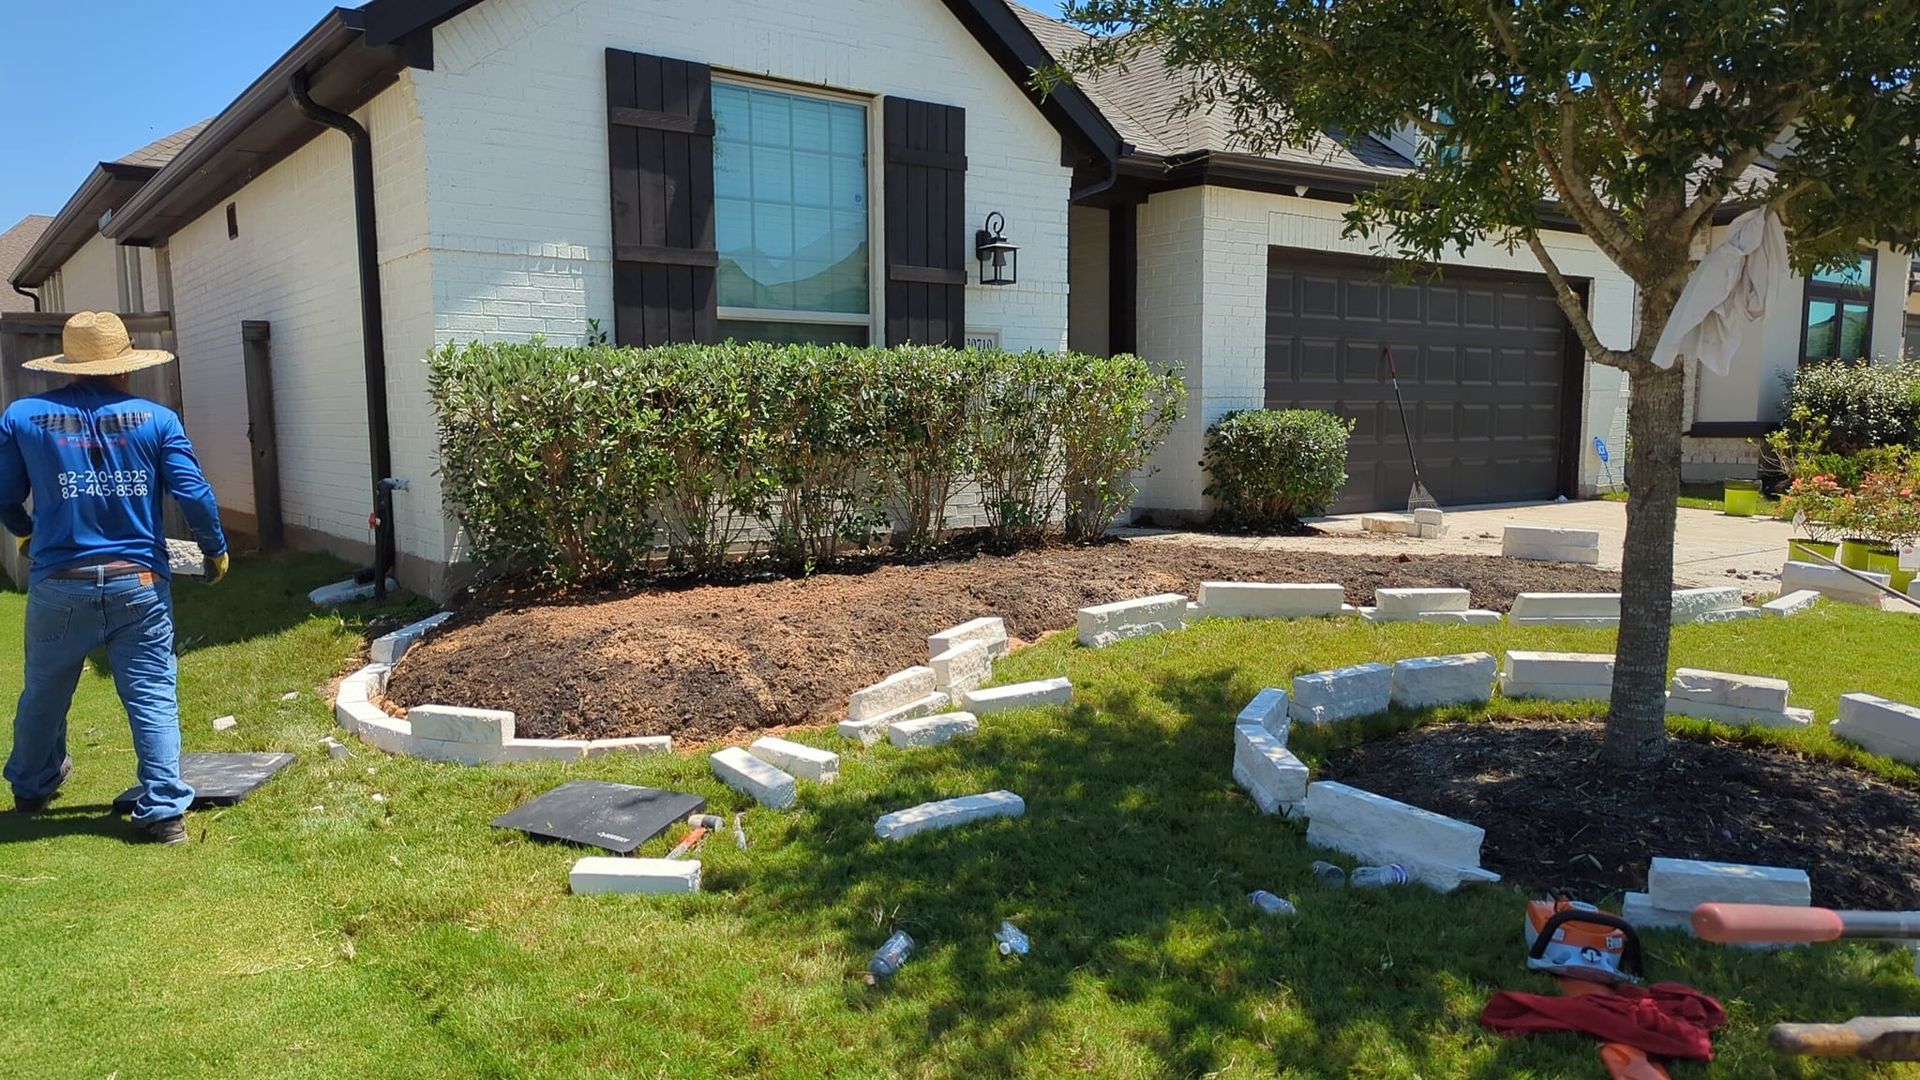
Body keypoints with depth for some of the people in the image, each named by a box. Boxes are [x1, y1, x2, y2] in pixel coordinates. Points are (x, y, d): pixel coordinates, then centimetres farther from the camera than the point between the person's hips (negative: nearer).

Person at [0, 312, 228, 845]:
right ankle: (165, 812, 2)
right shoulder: (155, 419, -5)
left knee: (45, 693, 21)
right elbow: (193, 494, -8)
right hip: (139, 583, -1)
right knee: (153, 698, 3)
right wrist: (216, 550, 8)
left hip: (60, 585, 2)